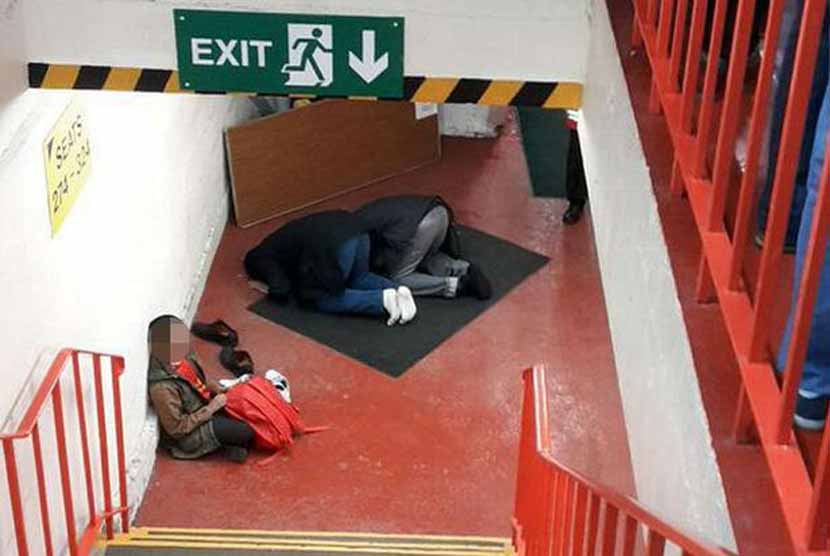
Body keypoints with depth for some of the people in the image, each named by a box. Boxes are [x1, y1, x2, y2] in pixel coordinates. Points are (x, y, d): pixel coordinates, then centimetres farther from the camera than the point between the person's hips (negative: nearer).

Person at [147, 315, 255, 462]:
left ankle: (234, 440, 6)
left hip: (202, 408, 9)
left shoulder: (181, 359, -9)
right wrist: (211, 408, -23)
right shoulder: (162, 388, -33)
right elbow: (177, 429, -25)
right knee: (249, 428, -17)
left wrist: (217, 389, -3)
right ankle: (234, 446, 11)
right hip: (192, 436, -9)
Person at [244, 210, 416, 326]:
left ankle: (382, 299, -6)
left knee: (323, 299, 12)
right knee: (359, 279, 32)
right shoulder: (279, 241, 38)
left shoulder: (261, 257, 16)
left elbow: (281, 291, 6)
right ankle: (397, 290, 4)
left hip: (333, 243, -8)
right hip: (355, 226, 8)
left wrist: (272, 290, 26)